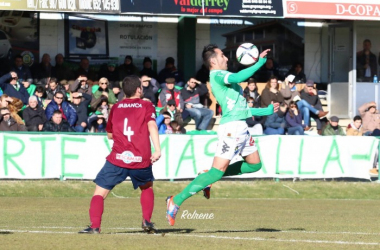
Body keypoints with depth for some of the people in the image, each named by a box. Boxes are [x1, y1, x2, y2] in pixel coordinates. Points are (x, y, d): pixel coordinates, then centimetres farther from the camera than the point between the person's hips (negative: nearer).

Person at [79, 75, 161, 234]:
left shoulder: (116, 108, 15)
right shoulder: (146, 106, 6)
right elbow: (152, 126, -11)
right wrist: (157, 149, -20)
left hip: (117, 160, 0)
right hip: (141, 160, 0)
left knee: (100, 192, 5)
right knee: (147, 187, 29)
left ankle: (94, 226, -14)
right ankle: (147, 221, 16)